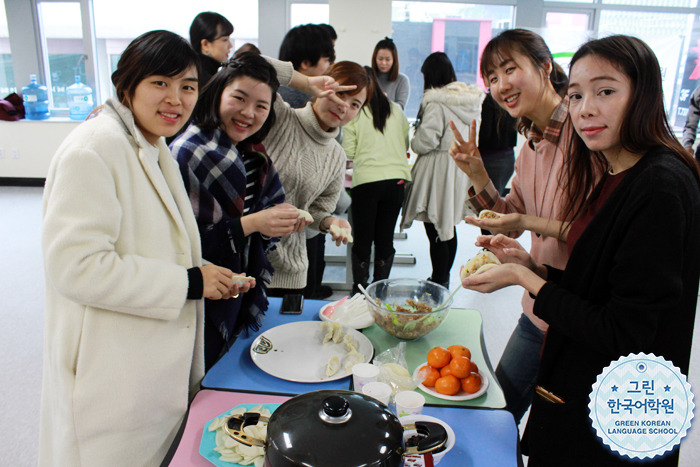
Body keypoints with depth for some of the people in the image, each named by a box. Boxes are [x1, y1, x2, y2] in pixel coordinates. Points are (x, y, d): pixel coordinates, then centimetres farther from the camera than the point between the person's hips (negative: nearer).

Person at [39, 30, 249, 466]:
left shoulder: (154, 149, 11)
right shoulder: (95, 149, -20)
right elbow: (75, 265, -26)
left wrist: (205, 273, 1)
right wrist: (188, 282, -22)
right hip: (109, 379, -9)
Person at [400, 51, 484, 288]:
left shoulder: (436, 103, -18)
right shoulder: (471, 99, 7)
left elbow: (425, 141, -20)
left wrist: (413, 143, 0)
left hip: (438, 171, -9)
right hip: (461, 168, 9)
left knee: (435, 232, 0)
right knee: (449, 227, 18)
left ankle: (439, 280, 8)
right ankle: (444, 277, 30)